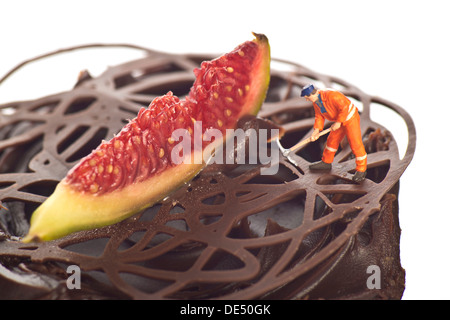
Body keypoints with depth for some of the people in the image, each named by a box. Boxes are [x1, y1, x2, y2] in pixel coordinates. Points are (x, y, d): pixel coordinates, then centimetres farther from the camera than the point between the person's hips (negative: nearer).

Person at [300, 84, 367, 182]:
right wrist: (317, 130, -7)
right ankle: (326, 162, 34)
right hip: (339, 120, 9)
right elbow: (319, 116, 4)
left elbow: (344, 107, -30)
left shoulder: (331, 95, -30)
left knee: (355, 143, -7)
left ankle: (362, 169, 3)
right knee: (332, 140, 17)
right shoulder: (316, 101, -2)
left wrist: (338, 122, -27)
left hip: (350, 118, -9)